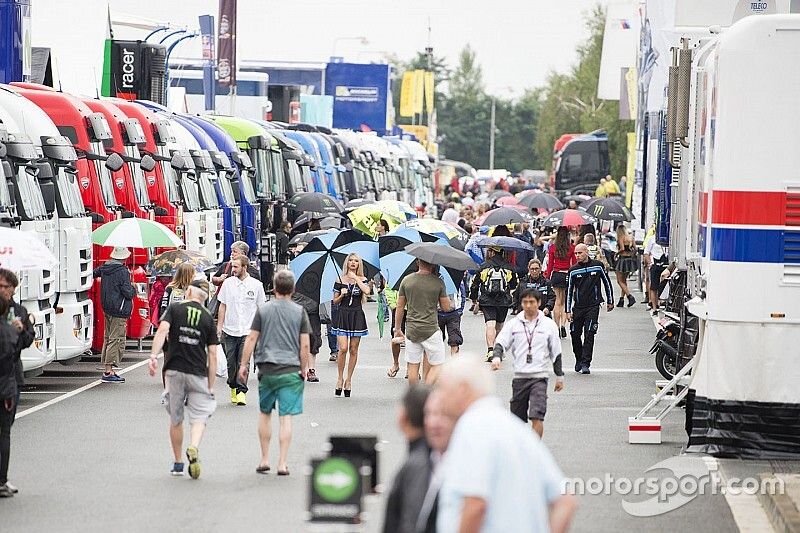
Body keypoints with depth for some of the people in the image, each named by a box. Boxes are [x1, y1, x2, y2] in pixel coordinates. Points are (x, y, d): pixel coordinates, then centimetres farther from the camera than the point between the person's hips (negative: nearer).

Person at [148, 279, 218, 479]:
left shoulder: (174, 309, 4)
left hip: (174, 371, 0)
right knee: (199, 418, 1)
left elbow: (162, 330, -15)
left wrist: (153, 356, -23)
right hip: (198, 374, 0)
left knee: (175, 419, 12)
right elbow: (212, 354, 5)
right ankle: (194, 448, -28)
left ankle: (178, 463, 20)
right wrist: (211, 386, 9)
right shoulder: (208, 318, 8)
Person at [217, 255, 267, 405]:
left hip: (247, 331, -2)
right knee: (231, 362, 6)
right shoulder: (228, 283, 5)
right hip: (229, 330, 2)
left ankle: (241, 391, -9)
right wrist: (219, 325, 4)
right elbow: (223, 305, 9)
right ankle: (233, 387, 23)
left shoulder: (256, 285, 0)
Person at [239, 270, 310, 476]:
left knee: (265, 413, 16)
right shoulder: (299, 312, 1)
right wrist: (304, 369, 9)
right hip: (290, 370, -1)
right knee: (285, 417, -1)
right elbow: (305, 345, -1)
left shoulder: (263, 310, 3)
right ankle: (282, 463, -4)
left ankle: (265, 460, 17)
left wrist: (244, 364, 7)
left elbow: (251, 339, 0)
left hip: (267, 369, 1)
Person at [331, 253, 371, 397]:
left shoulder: (362, 280, 5)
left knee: (353, 350, 4)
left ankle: (348, 380, 13)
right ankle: (340, 378, 1)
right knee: (343, 348, -13)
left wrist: (356, 277, -11)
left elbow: (367, 291, -17)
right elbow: (335, 301, 9)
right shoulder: (340, 280, 4)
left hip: (357, 315, 1)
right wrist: (342, 295, -11)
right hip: (343, 315, -1)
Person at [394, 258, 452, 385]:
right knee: (436, 365, 6)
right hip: (431, 330, -3)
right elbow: (446, 308, 0)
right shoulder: (438, 282, -8)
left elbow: (400, 308, 6)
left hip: (411, 330, 3)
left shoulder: (406, 280, 1)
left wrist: (397, 329, 16)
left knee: (413, 365, 11)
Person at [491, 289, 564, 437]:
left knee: (537, 417, -16)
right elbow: (501, 342, -3)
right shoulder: (513, 324, 5)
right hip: (519, 376, 2)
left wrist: (559, 376, 10)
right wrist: (497, 357, -24)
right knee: (518, 419, 9)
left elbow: (556, 352, 9)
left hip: (539, 376, -2)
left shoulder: (548, 324, 3)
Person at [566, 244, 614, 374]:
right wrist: (568, 311, 2)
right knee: (575, 334, 4)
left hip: (593, 306, -2)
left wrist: (610, 301, 14)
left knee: (589, 334, -10)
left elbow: (607, 283, 11)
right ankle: (579, 360, 24)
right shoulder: (573, 271, 2)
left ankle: (585, 363, -9)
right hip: (578, 307, 2)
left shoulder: (598, 266, -1)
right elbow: (569, 290, 5)